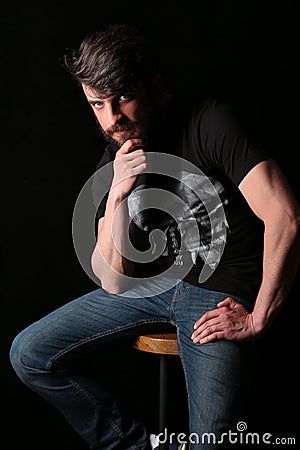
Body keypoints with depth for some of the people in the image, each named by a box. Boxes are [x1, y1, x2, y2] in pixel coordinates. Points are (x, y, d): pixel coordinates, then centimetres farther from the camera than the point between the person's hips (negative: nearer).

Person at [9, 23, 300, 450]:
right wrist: (117, 195, -19)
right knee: (29, 355, -2)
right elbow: (113, 281, -4)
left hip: (221, 296, -5)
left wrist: (257, 319, -18)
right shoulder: (110, 166, 1)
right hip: (152, 284, 6)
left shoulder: (210, 122, -17)